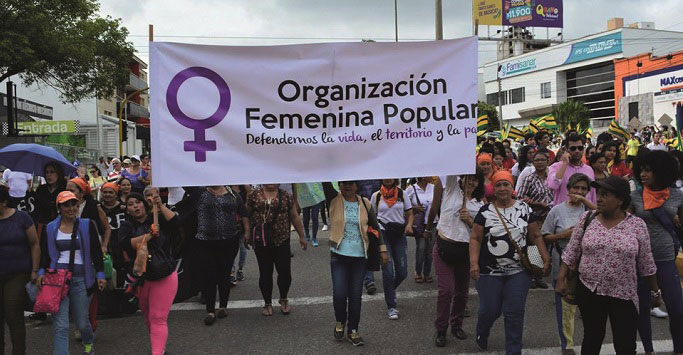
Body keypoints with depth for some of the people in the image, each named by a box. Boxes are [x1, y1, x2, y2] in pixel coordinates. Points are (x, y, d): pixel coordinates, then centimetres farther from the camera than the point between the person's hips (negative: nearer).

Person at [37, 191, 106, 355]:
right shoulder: (51, 228, 7)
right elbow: (45, 253, 13)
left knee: (82, 322, 10)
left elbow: (97, 252, 3)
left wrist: (100, 274, -1)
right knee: (60, 326, -7)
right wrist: (41, 272, -1)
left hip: (80, 279, -1)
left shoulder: (87, 225, 2)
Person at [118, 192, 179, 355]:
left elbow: (175, 223, -19)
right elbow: (127, 244, -18)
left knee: (158, 318, -8)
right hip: (140, 278, 3)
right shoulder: (126, 226, 2)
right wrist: (150, 235, -22)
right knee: (147, 316, 20)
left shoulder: (158, 219, 0)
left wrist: (160, 206, -20)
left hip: (164, 277, -3)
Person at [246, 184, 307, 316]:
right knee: (265, 273, 6)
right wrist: (247, 233, 1)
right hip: (261, 241, 0)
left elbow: (294, 217, 10)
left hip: (281, 241, 0)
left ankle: (283, 299, 23)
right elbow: (247, 215, 9)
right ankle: (267, 303, 22)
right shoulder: (254, 195, 4)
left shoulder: (286, 196, 6)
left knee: (285, 271, -2)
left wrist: (302, 237, 11)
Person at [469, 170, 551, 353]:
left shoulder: (524, 208, 2)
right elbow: (475, 239, -2)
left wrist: (546, 259, -2)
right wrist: (474, 262, -14)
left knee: (515, 312, 1)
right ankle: (481, 333, 39)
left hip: (519, 271, 1)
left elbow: (536, 236, 6)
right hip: (490, 271, -1)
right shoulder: (485, 211, -3)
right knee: (490, 310, 6)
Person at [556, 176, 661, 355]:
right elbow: (571, 252, 1)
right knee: (592, 338, 15)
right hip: (589, 291, 1)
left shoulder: (637, 225, -6)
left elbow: (646, 263, 2)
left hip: (624, 295, -1)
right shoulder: (586, 219, -3)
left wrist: (656, 291, 8)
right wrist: (561, 279, -5)